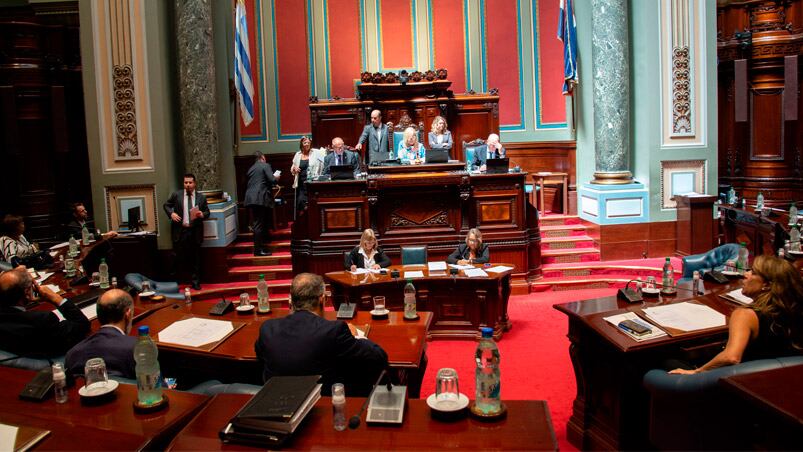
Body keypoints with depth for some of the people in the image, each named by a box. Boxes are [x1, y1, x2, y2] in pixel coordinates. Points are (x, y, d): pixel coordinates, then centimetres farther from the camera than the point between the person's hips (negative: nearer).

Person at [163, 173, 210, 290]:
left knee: (195, 258, 7)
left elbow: (207, 212, 11)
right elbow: (166, 205, 12)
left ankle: (196, 282, 16)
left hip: (195, 231, 1)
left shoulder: (201, 197, 5)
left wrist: (202, 214, -12)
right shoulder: (176, 195, 3)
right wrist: (171, 213, -7)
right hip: (180, 231, -1)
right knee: (178, 257, 3)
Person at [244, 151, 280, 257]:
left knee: (256, 223, 15)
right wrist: (276, 176, 12)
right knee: (259, 224, -7)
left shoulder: (251, 169, 20)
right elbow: (272, 180, -12)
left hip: (250, 198, 7)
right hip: (260, 198, -7)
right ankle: (258, 249, -7)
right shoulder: (266, 165, -1)